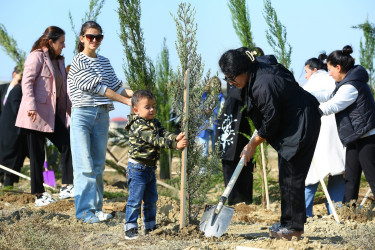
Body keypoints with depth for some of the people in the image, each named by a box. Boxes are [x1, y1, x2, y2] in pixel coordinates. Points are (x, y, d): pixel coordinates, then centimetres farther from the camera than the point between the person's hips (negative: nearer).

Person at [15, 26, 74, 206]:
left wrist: (68, 109, 18)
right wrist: (31, 106, -25)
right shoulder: (37, 57, -7)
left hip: (53, 115, 8)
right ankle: (39, 196, 4)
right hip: (36, 115, -8)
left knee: (67, 147, -2)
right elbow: (27, 82, -14)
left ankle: (66, 188, 2)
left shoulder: (58, 61, 18)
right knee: (37, 156, -1)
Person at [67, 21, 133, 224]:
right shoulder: (78, 62, -5)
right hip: (82, 115, -6)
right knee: (84, 166, -10)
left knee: (98, 165, 7)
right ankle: (85, 211, -9)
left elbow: (116, 86, 14)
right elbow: (96, 87, -11)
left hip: (102, 116, 6)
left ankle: (96, 208, 12)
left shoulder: (104, 62, 15)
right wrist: (126, 101, -13)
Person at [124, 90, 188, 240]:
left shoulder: (155, 123, 11)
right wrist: (174, 144, -35)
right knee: (135, 200, -7)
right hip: (137, 169, -9)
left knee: (151, 200, 15)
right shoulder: (137, 126, -18)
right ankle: (130, 229, 0)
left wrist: (176, 138, -26)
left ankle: (150, 227, 24)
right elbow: (155, 140, -27)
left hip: (150, 168, 9)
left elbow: (163, 134, -3)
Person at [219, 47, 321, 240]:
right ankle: (288, 223, 20)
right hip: (290, 123, 10)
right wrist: (253, 140, 11)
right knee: (286, 175, 13)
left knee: (291, 176, -6)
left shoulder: (264, 86, -29)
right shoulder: (257, 74, 1)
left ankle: (294, 227, 0)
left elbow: (270, 124, -20)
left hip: (302, 125, -10)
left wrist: (251, 146, -8)